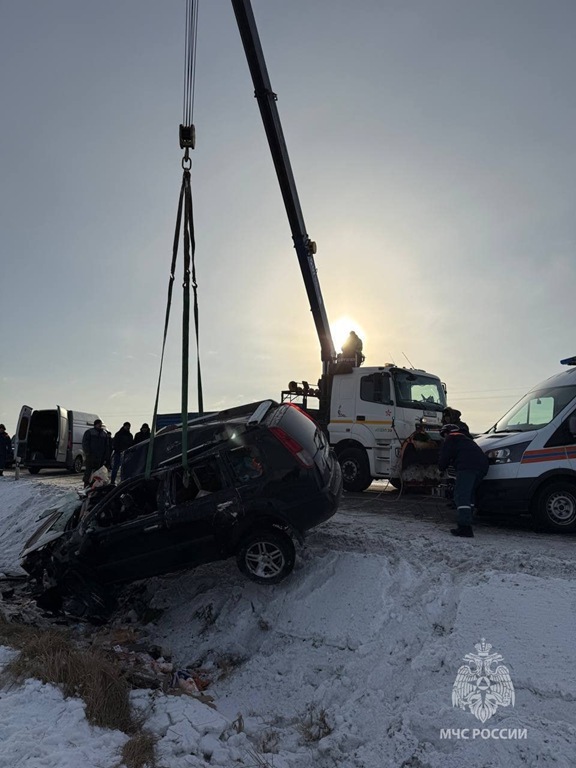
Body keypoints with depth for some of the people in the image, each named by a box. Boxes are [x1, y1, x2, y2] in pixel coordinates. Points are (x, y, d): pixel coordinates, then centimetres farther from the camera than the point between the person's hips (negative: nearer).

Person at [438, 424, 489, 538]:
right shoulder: (465, 439, 39)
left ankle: (465, 527, -24)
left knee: (461, 495, -13)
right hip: (482, 465, 9)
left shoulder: (450, 439, 15)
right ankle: (467, 520, 25)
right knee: (469, 494, 23)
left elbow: (444, 456, 5)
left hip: (467, 466, -9)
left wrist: (442, 467, 26)